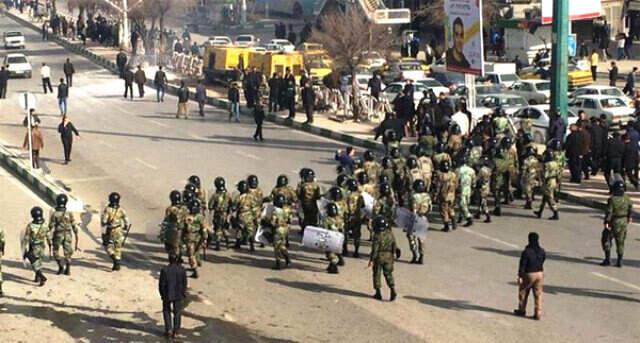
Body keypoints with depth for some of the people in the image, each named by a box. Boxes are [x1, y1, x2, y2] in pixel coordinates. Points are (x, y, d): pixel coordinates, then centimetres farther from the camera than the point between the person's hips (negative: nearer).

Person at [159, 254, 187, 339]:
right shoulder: (182, 269, -10)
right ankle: (175, 332, 15)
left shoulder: (164, 270, -15)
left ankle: (169, 330, 9)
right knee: (177, 313, 13)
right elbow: (184, 283, -4)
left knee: (167, 311, 17)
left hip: (167, 295, -1)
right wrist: (184, 294, 10)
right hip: (178, 295, 1)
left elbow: (161, 284, -10)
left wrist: (162, 294, 5)